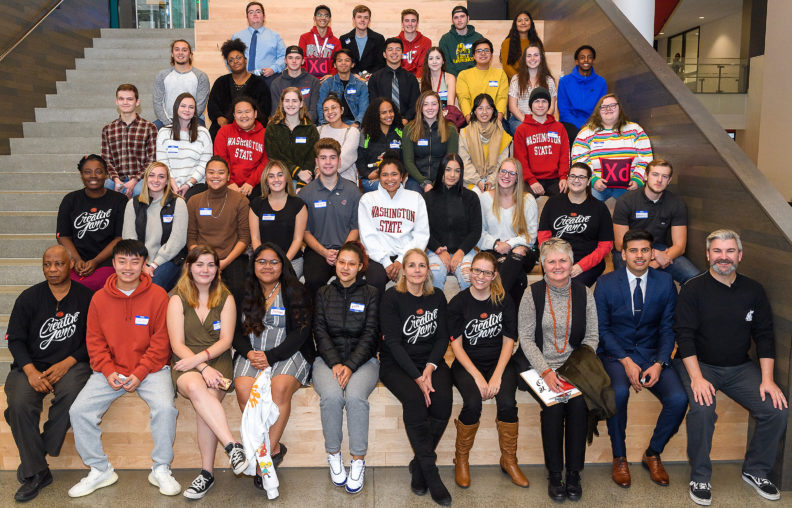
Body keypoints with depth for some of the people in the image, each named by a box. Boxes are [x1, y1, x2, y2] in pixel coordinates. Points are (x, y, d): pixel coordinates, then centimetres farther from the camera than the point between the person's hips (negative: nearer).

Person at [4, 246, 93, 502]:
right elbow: (15, 338, 4)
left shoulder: (86, 297, 2)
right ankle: (36, 472, -12)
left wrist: (67, 363, -12)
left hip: (71, 364, -1)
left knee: (72, 393, -34)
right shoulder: (29, 297, 5)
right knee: (19, 403, -26)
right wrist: (31, 371, -12)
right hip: (31, 364, 2)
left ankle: (35, 456, -13)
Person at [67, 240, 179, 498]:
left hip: (150, 369, -3)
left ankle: (161, 470, -5)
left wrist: (140, 373, -14)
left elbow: (161, 341, -6)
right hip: (111, 371, 3)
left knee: (165, 407, -27)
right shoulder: (100, 298, 3)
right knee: (79, 410, -13)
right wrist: (109, 371, -8)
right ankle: (100, 470, 7)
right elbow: (94, 341, 6)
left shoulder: (157, 295, -6)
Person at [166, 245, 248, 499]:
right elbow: (177, 344, -3)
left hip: (217, 361, 1)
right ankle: (233, 446, -40)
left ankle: (207, 472, -24)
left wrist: (199, 358, -14)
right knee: (195, 387, -36)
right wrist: (203, 369, -17)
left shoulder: (226, 298, 8)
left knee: (204, 399, -30)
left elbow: (225, 341, 2)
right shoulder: (177, 299, 4)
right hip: (185, 365, -1)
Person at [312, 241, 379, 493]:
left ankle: (358, 460, -17)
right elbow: (320, 332, 5)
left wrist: (350, 366, -14)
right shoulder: (323, 293, 14)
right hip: (328, 359, 1)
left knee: (355, 396, -32)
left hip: (362, 359, -1)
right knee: (331, 396, -30)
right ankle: (333, 455, -9)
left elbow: (370, 335, -1)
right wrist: (335, 363, -11)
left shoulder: (371, 294, 8)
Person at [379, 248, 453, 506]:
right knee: (414, 399, -32)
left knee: (442, 400, -26)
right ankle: (430, 472, -19)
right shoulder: (392, 298, -4)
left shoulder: (437, 297, 9)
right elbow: (393, 342, -10)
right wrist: (417, 377, -19)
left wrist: (429, 369, -12)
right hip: (397, 364, -3)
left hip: (431, 362, 3)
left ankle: (419, 466, -8)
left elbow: (442, 338, 6)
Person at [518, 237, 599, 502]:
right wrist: (547, 372, -14)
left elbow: (591, 337, 5)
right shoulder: (533, 294, -1)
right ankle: (554, 473, -5)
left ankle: (574, 473, -6)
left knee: (579, 403, -25)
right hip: (542, 366, -1)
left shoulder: (583, 294, 5)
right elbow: (526, 338, -3)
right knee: (554, 405, -26)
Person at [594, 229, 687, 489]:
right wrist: (626, 361, -16)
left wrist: (659, 363, -13)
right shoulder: (606, 283, -4)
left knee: (679, 399, -22)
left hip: (651, 353, 2)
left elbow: (668, 328, 3)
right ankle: (619, 458, -6)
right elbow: (601, 328, -4)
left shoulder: (665, 282, 1)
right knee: (618, 392, -33)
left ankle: (652, 455, 6)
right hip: (615, 353, -2)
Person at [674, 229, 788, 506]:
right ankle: (700, 478, -7)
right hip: (699, 364, -4)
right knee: (702, 409, -30)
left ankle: (756, 471, 9)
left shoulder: (753, 290, 4)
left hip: (740, 367, 4)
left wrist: (767, 379, -6)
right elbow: (684, 335, -12)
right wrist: (696, 377, -22)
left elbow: (765, 335, 5)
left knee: (778, 409, -15)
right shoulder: (693, 289, -7)